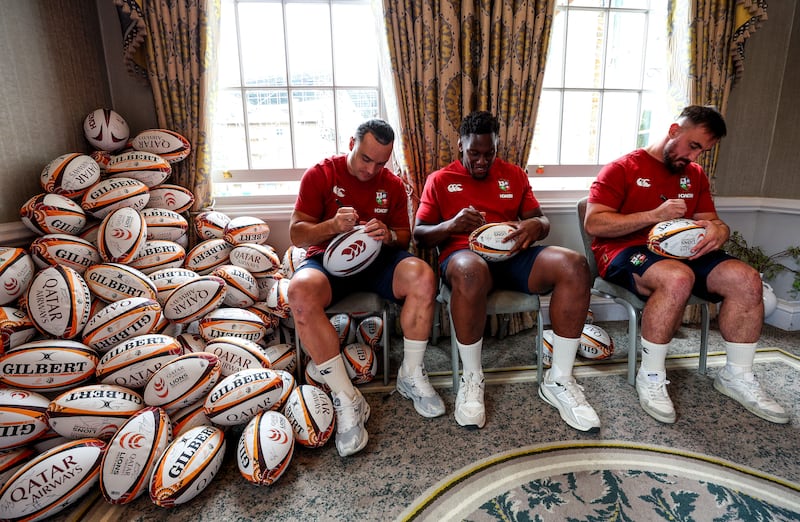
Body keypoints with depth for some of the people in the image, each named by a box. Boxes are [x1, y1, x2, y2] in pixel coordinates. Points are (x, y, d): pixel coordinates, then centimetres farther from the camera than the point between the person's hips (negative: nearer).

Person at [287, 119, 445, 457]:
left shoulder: (393, 185, 9)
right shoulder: (320, 175, 0)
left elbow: (405, 237, 12)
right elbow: (296, 235, -4)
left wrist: (389, 235, -13)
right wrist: (332, 225, -25)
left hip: (378, 258, 2)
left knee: (423, 277, -30)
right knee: (301, 291, -37)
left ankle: (411, 376, -10)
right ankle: (347, 400, -27)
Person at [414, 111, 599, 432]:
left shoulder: (514, 175, 22)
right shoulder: (440, 180, 14)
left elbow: (543, 221, 19)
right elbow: (419, 234, 7)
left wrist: (535, 226, -8)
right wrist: (451, 224, -14)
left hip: (513, 253, 4)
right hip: (464, 255, -3)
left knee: (574, 265, -26)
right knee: (471, 270, -42)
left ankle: (559, 380, -15)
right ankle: (472, 379, -20)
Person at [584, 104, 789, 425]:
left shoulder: (695, 175, 17)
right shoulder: (622, 169, -4)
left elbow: (713, 222, 17)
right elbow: (593, 223, -14)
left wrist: (718, 231, -10)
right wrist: (654, 215, -22)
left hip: (682, 253, 7)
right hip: (626, 252, -7)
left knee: (746, 279, -15)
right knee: (678, 278, -37)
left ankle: (737, 376, 2)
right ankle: (651, 377, -20)